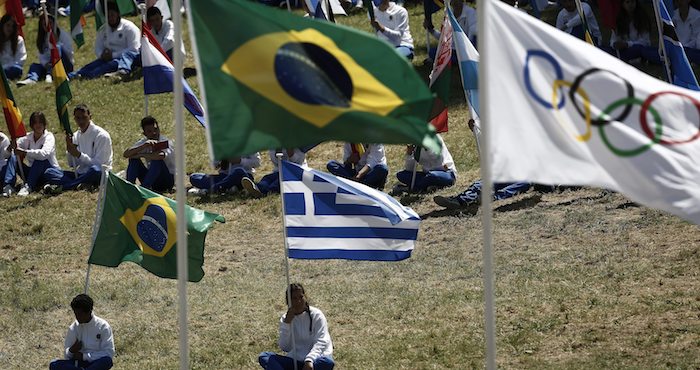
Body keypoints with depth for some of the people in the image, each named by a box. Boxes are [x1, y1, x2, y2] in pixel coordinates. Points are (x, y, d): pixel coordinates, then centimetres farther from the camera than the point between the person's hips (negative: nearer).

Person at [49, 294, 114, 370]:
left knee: (107, 360, -38)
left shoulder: (103, 326, -5)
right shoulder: (73, 328, 5)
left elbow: (109, 352, -11)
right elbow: (66, 355, 8)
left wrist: (84, 356, -14)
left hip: (97, 364, -3)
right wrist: (71, 351, -16)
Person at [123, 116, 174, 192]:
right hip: (150, 179, 5)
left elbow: (161, 156, -39)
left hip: (167, 180, -5)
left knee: (157, 160, -32)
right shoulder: (143, 142, -2)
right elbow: (126, 154, -17)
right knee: (133, 159, -13)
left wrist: (141, 155, -25)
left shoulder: (166, 142, -15)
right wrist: (144, 146, -32)